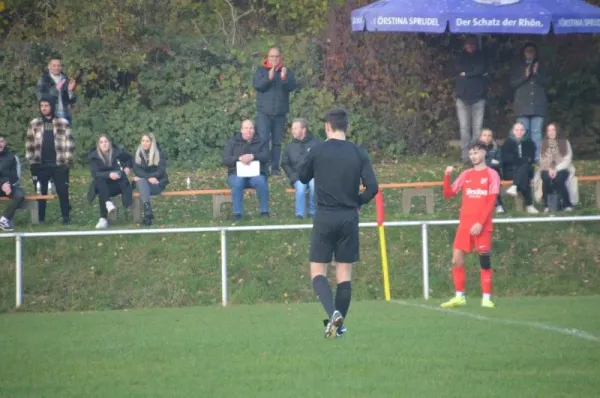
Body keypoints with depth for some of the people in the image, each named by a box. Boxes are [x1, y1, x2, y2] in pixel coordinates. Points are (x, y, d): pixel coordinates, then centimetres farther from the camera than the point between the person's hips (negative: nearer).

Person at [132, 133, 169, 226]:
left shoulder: (159, 154, 2)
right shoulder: (138, 154, 9)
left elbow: (161, 171, -8)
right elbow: (136, 170, -3)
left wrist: (142, 177, -17)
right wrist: (148, 177, -21)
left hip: (157, 184, -2)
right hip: (143, 182, 2)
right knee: (141, 182, -35)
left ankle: (147, 214, -48)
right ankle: (148, 210, -51)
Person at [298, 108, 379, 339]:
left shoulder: (318, 151, -5)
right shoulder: (358, 153, 0)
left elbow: (302, 177, 9)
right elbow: (372, 187, -6)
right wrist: (358, 202, 11)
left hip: (324, 218, -2)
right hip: (349, 218, 2)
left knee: (318, 272, 3)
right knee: (344, 274, 10)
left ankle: (333, 313, -21)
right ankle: (339, 325, 12)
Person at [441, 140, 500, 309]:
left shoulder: (491, 174, 0)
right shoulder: (466, 175, 12)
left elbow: (491, 202, -7)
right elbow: (448, 194, 12)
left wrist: (480, 223, -15)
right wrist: (447, 176, -4)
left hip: (482, 225, -4)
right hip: (464, 224, 4)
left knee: (485, 260, -4)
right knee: (457, 259, -1)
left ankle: (486, 298, -1)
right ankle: (459, 297, 8)